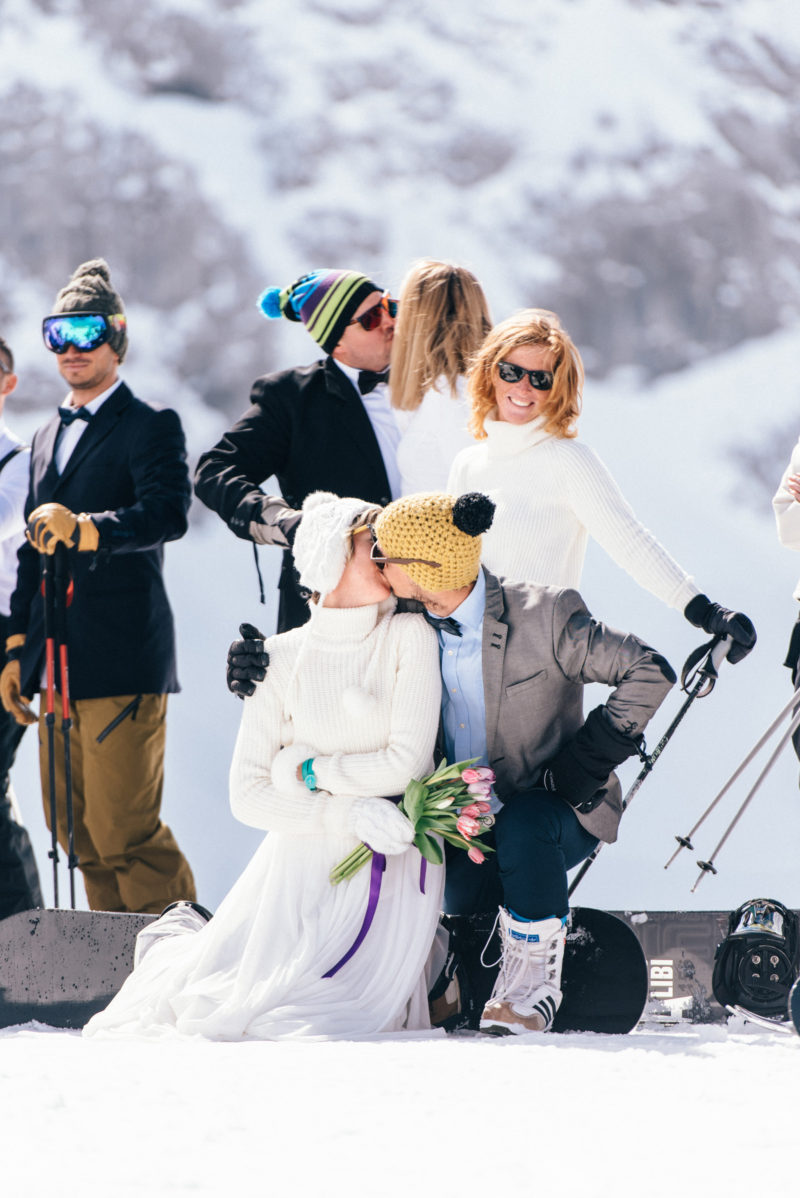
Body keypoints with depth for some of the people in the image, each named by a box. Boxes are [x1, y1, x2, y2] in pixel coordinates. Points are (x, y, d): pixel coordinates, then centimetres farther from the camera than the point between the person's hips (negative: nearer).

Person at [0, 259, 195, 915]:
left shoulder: (150, 425, -2)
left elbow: (169, 512, -20)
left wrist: (86, 529, -35)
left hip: (123, 663, -8)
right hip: (57, 663, 8)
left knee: (124, 830, -12)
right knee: (77, 832, 7)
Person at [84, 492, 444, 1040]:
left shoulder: (410, 636, -1)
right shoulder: (280, 659, 2)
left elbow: (408, 762, -10)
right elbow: (249, 796, -2)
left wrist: (307, 771, -2)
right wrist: (346, 813, -14)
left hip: (393, 868, -2)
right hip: (305, 861, 2)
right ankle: (181, 939, 28)